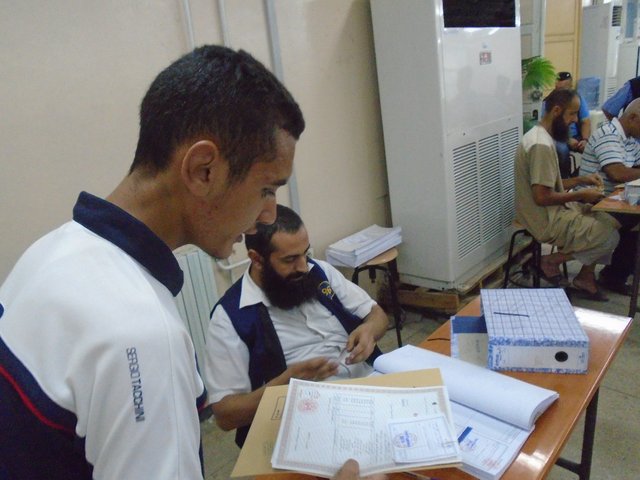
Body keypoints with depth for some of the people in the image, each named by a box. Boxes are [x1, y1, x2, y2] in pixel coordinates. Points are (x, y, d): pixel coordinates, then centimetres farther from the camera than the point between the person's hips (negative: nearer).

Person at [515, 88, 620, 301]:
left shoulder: (542, 136, 9)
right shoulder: (541, 145, -24)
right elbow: (542, 196, -27)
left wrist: (580, 180, 7)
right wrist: (580, 195, -15)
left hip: (553, 212, 10)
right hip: (547, 222, -10)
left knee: (612, 222, 12)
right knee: (610, 237, -6)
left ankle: (585, 279, 16)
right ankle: (552, 261, 4)